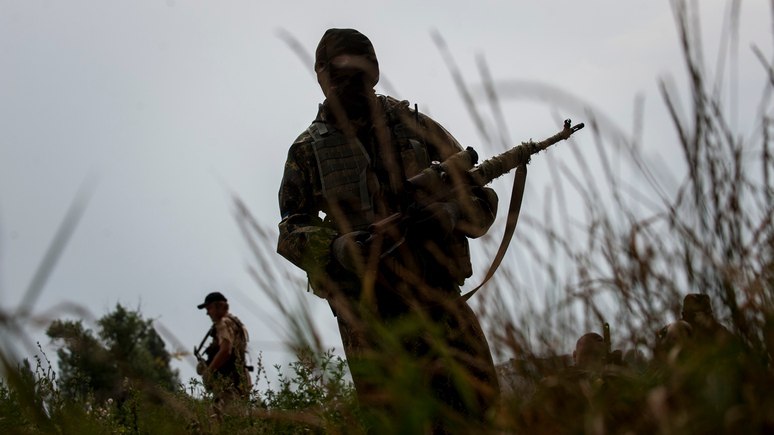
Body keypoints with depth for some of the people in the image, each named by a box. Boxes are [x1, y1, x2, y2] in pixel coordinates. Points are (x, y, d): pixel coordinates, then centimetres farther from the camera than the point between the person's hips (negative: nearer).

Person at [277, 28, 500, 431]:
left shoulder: (415, 127, 10)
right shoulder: (308, 150, 10)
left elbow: (481, 199, 9)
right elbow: (291, 232, 10)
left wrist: (443, 214, -14)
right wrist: (340, 249, -11)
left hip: (435, 294, 1)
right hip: (367, 309, 0)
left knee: (478, 400, -11)